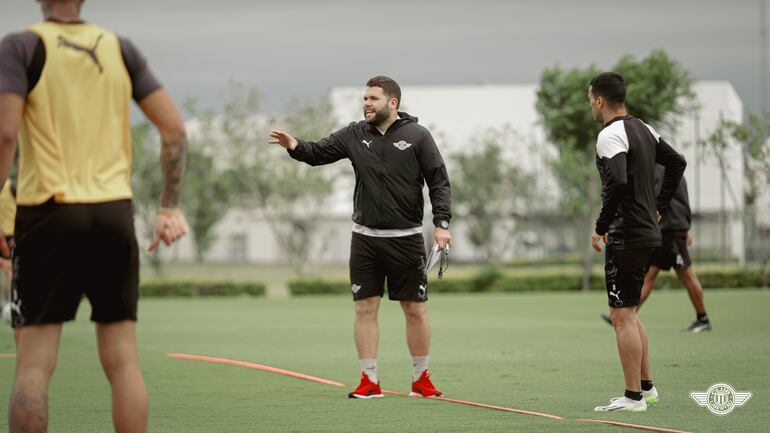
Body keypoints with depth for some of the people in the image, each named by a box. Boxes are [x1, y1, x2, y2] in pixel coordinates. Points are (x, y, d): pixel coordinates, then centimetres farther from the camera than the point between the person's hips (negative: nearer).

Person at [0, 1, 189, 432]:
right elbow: (174, 127, 6)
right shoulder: (121, 49, 10)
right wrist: (171, 206, 9)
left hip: (49, 212, -3)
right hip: (116, 214, 3)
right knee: (123, 360, 6)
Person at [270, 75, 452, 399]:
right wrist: (296, 147, -19)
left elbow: (439, 181, -3)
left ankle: (420, 379, 15)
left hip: (406, 237, -3)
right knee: (365, 308, 0)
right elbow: (319, 152, 3)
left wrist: (442, 223, -13)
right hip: (365, 237, 3)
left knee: (415, 309, 2)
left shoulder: (417, 136, -3)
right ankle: (369, 381, 7)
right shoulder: (354, 135, 5)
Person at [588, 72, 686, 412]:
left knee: (622, 316, -5)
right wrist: (659, 207, 23)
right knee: (628, 312, 18)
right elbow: (677, 162, 23)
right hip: (648, 232, 9)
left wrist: (600, 227, -18)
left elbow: (617, 183, -28)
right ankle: (646, 386, 22)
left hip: (625, 237, -9)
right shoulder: (644, 130, 13)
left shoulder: (610, 135, -15)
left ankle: (633, 397, -5)